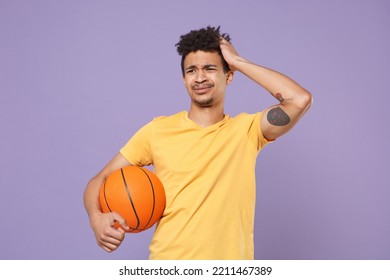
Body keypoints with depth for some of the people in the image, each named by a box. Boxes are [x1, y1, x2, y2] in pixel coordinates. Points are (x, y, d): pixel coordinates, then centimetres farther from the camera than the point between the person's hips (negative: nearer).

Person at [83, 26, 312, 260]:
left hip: (231, 262, 0)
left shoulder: (247, 129, -4)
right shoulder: (157, 130, -3)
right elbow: (102, 179, 0)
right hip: (167, 262, 0)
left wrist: (238, 61, -10)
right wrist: (97, 217, -21)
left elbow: (301, 99, -19)